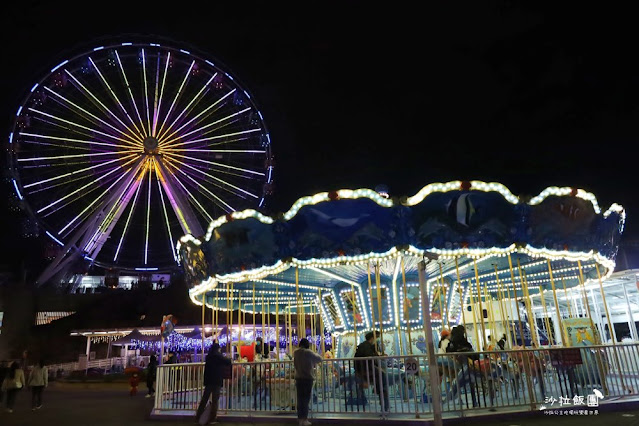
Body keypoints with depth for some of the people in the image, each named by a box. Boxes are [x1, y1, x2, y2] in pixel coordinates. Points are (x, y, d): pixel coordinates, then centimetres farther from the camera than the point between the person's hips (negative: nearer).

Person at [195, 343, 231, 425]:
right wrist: (228, 359, 15)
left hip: (208, 380, 6)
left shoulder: (208, 356, 9)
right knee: (215, 400, 0)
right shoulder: (218, 356, -11)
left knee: (204, 399, 12)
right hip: (217, 381, -6)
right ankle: (212, 418, 1)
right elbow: (228, 362, -8)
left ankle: (198, 417, 13)